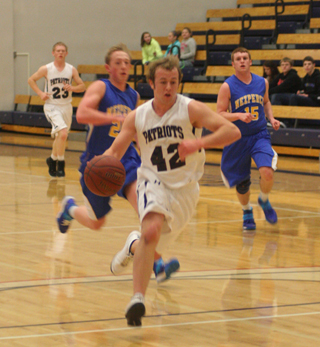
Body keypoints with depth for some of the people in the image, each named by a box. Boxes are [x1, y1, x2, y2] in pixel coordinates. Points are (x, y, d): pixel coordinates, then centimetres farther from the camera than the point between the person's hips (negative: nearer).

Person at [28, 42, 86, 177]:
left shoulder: (71, 70, 0)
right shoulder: (46, 69, -7)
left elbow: (82, 86, 6)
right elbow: (31, 80, 5)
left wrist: (72, 88, -15)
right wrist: (40, 93, -7)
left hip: (66, 106, 4)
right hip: (52, 106, -4)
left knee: (60, 137, 16)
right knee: (63, 133, -23)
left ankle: (53, 159, 41)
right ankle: (60, 163, -9)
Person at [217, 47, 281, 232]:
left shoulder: (262, 82, 1)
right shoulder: (228, 86, -10)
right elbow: (219, 114, -11)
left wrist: (271, 118, 4)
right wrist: (239, 115, -27)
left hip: (260, 136, 1)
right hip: (238, 139, -1)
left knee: (267, 173, -22)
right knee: (242, 183, 10)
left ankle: (264, 201, 10)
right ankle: (247, 213, 39)